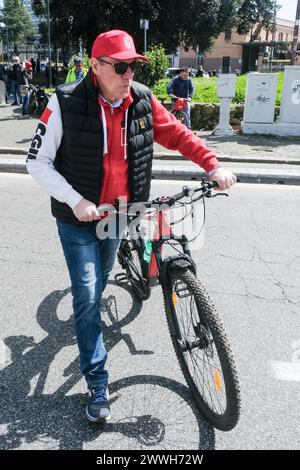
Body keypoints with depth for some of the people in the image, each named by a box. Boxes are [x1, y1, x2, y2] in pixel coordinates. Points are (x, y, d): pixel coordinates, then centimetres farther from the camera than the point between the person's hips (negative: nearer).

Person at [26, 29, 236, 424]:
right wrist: (75, 201, -23)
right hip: (78, 218, -4)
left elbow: (177, 134, 1)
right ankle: (97, 385, 8)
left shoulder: (143, 100, -6)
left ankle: (86, 320, 55)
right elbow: (38, 162, -12)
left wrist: (213, 166, -12)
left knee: (99, 284, 22)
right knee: (88, 297, -5)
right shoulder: (66, 103, -16)